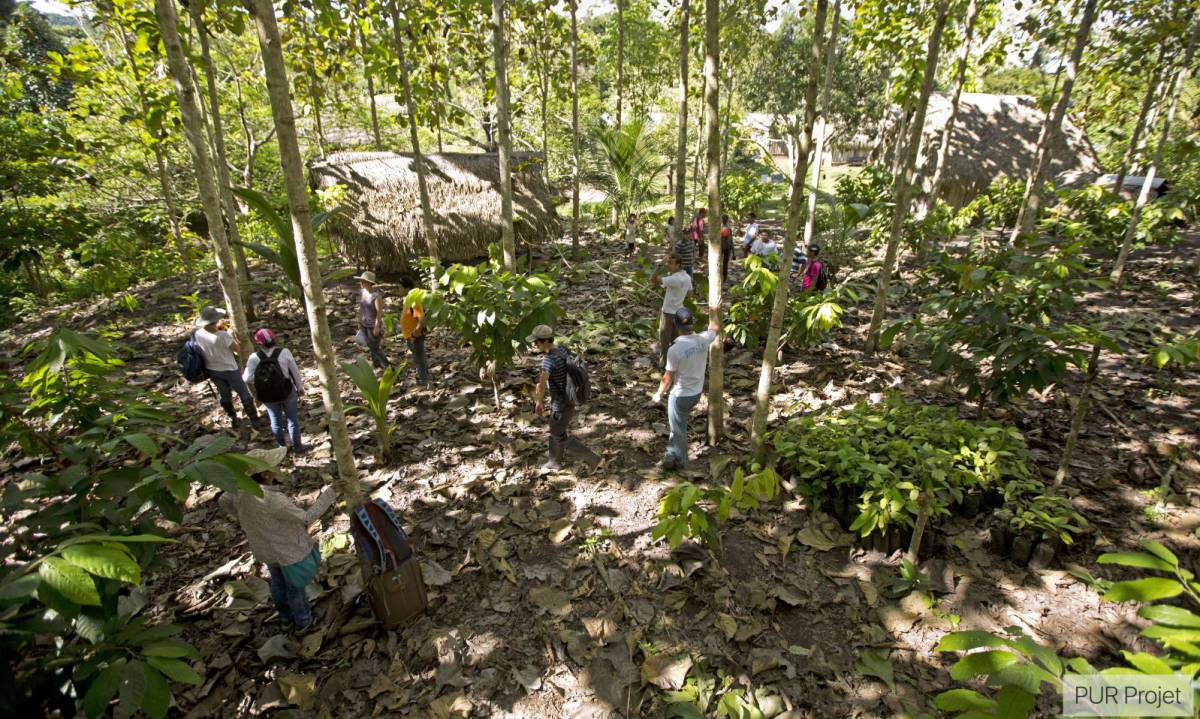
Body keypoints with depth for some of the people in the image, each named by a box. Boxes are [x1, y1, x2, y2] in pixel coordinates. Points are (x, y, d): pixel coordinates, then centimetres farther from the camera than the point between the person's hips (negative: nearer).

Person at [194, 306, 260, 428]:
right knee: (244, 393, 11)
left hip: (212, 371, 5)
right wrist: (231, 334, -6)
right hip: (229, 370, -5)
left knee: (225, 395, 23)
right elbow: (237, 348, -17)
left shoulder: (198, 334, -14)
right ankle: (254, 420, 19)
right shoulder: (223, 336, -32)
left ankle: (233, 418, 38)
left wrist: (218, 327, 2)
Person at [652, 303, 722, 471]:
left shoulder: (674, 350, -28)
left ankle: (680, 462, 28)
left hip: (680, 395, -6)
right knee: (678, 424, 28)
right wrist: (714, 312, 29)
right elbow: (715, 329, 12)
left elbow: (668, 378, -17)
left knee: (678, 429, 13)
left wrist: (658, 394, -1)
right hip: (697, 392, 6)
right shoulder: (703, 339, -13)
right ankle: (672, 454, 42)